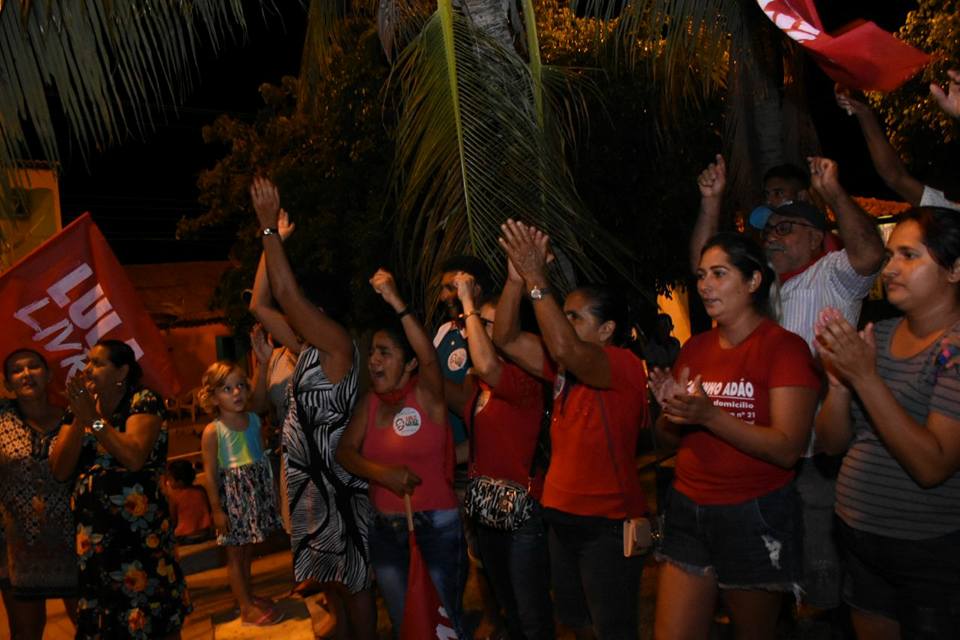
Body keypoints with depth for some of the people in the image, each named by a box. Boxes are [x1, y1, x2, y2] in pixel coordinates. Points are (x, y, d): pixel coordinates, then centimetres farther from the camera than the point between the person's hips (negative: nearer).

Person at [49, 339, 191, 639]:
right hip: (92, 532, 5)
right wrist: (79, 419, -9)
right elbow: (60, 470, 1)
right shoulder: (81, 405, 10)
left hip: (139, 530, -5)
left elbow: (134, 457, -21)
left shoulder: (143, 401, -5)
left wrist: (93, 417, -16)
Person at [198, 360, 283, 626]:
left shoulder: (254, 420, 1)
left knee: (248, 550, 17)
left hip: (257, 491, 5)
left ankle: (249, 597, 32)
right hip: (232, 495, -5)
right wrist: (216, 509, -12)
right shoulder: (212, 431, -14)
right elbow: (210, 474, -12)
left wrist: (269, 491, 10)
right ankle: (246, 608, 17)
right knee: (235, 553, 7)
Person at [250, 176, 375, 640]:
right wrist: (273, 241, 16)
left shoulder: (337, 346, -13)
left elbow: (288, 293, -22)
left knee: (350, 577, 1)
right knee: (328, 574, 18)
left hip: (334, 479, -9)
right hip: (309, 476, 9)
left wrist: (268, 229, -17)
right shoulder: (308, 350, 10)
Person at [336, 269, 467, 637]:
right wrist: (382, 473, -21)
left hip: (436, 526, -5)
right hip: (385, 529, 5)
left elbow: (430, 358, -32)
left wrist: (396, 302, -37)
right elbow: (345, 450, -3)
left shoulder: (428, 396, -12)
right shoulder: (371, 401, 3)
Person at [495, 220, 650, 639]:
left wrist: (537, 279, -31)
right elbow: (506, 340, 0)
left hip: (608, 524, -8)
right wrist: (516, 279, -11)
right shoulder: (564, 368, 5)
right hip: (562, 517, 8)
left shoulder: (624, 365, -17)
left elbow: (565, 348, -36)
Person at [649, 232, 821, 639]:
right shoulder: (694, 349, 8)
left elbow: (788, 450, -18)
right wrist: (670, 408, -9)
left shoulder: (784, 346, -9)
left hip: (756, 515, -5)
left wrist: (709, 414, -28)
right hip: (687, 510, 5)